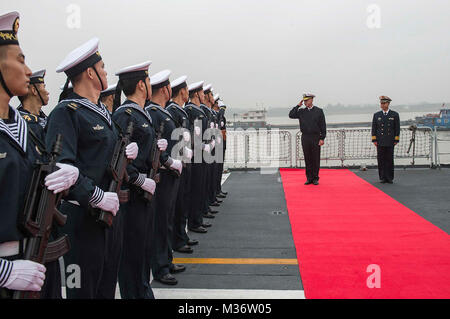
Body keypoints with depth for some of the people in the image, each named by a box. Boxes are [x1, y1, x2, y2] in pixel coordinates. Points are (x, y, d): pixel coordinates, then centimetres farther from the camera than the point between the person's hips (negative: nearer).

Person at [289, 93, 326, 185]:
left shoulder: (319, 111, 3)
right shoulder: (301, 111, 9)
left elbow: (323, 126, 1)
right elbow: (291, 115, -4)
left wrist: (322, 138, -6)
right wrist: (298, 105, -3)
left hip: (315, 138, -2)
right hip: (305, 138, 2)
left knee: (316, 159, 1)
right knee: (307, 159, 5)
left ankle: (315, 178, 10)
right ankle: (309, 178, 13)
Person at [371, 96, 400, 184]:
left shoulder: (395, 115, 4)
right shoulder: (376, 115, 8)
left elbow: (397, 128, 3)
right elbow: (374, 128, 7)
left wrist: (396, 140, -2)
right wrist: (374, 140, -1)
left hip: (390, 142, -1)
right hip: (380, 142, 1)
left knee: (390, 159, 2)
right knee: (381, 160, 1)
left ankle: (389, 178, 8)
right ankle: (382, 177, 7)